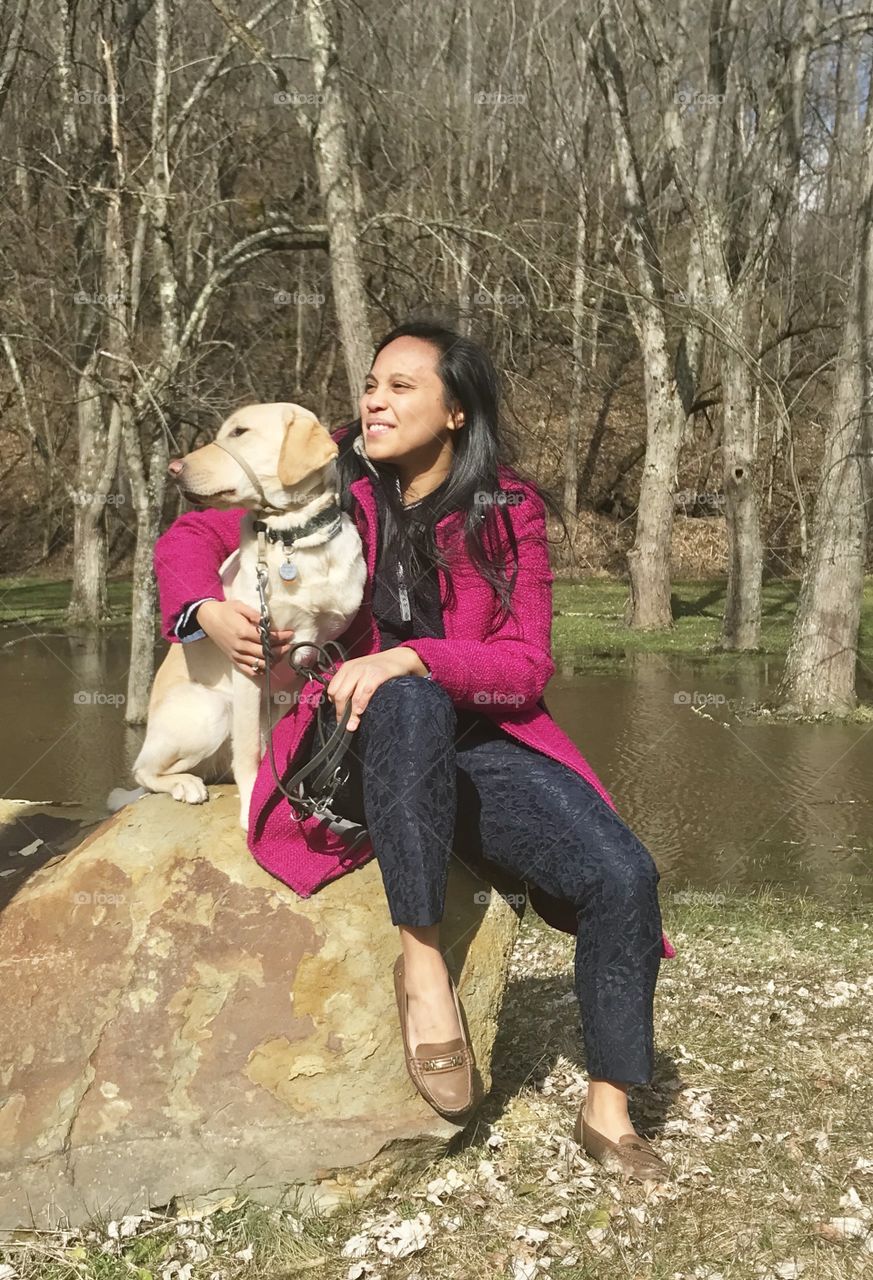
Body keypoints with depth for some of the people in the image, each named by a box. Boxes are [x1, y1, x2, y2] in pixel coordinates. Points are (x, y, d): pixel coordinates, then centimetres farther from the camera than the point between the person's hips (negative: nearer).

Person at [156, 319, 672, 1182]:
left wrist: (411, 658, -24)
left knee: (623, 875, -19)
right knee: (412, 709, -39)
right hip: (355, 747, -2)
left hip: (478, 748, 2)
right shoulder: (333, 485, 1)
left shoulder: (507, 513, 1)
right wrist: (205, 611, -19)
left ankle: (607, 1112, -1)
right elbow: (188, 538, 5)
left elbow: (526, 665, -6)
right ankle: (422, 958, -29)